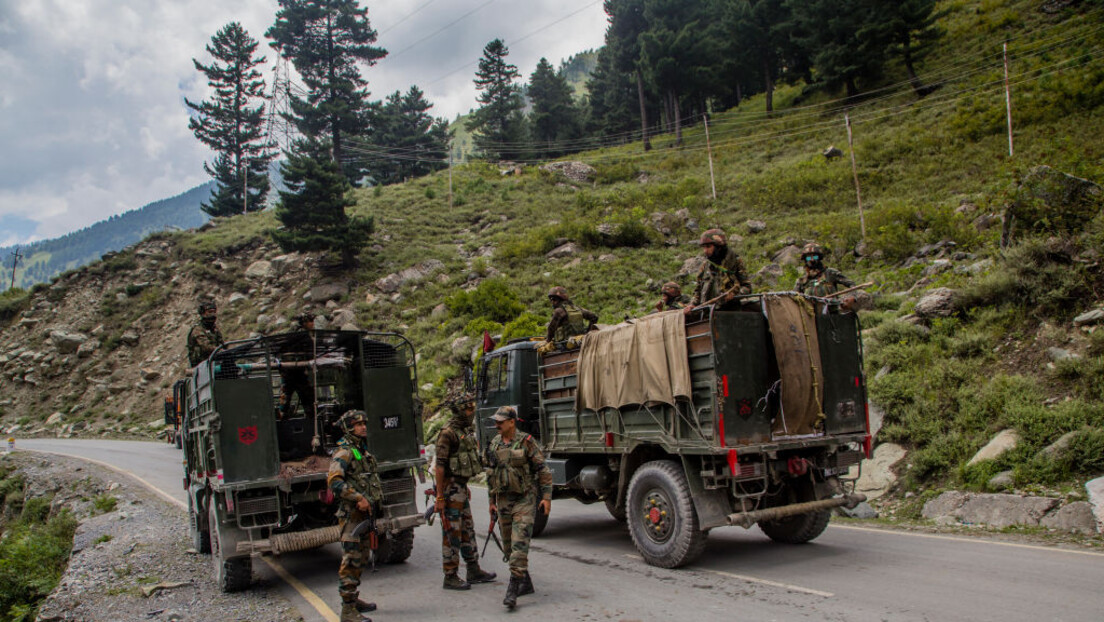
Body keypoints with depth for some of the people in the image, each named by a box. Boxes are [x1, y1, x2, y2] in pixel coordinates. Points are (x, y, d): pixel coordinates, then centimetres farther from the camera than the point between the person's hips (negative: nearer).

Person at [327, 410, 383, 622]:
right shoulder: (344, 452, -12)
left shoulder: (364, 452, 17)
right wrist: (358, 499, -25)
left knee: (360, 558, 17)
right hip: (352, 515, -9)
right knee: (350, 561, -7)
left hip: (366, 513, 9)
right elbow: (334, 481, -24)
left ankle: (354, 599, 30)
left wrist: (374, 504, 21)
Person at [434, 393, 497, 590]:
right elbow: (440, 466, -20)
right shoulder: (448, 433, -17)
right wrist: (440, 497, -22)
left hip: (461, 487, 9)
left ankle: (474, 571, 25)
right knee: (452, 534, -2)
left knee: (468, 531, 15)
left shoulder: (466, 431, 12)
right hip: (450, 488, -9)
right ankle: (450, 577, 6)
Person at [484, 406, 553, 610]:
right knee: (509, 546, 12)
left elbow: (543, 470, -7)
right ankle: (526, 584, 26)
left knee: (520, 545, -13)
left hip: (524, 501, -6)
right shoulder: (494, 445, 8)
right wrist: (492, 501, 18)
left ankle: (512, 591, -15)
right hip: (503, 501, 7)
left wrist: (546, 496, -13)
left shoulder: (526, 442, -9)